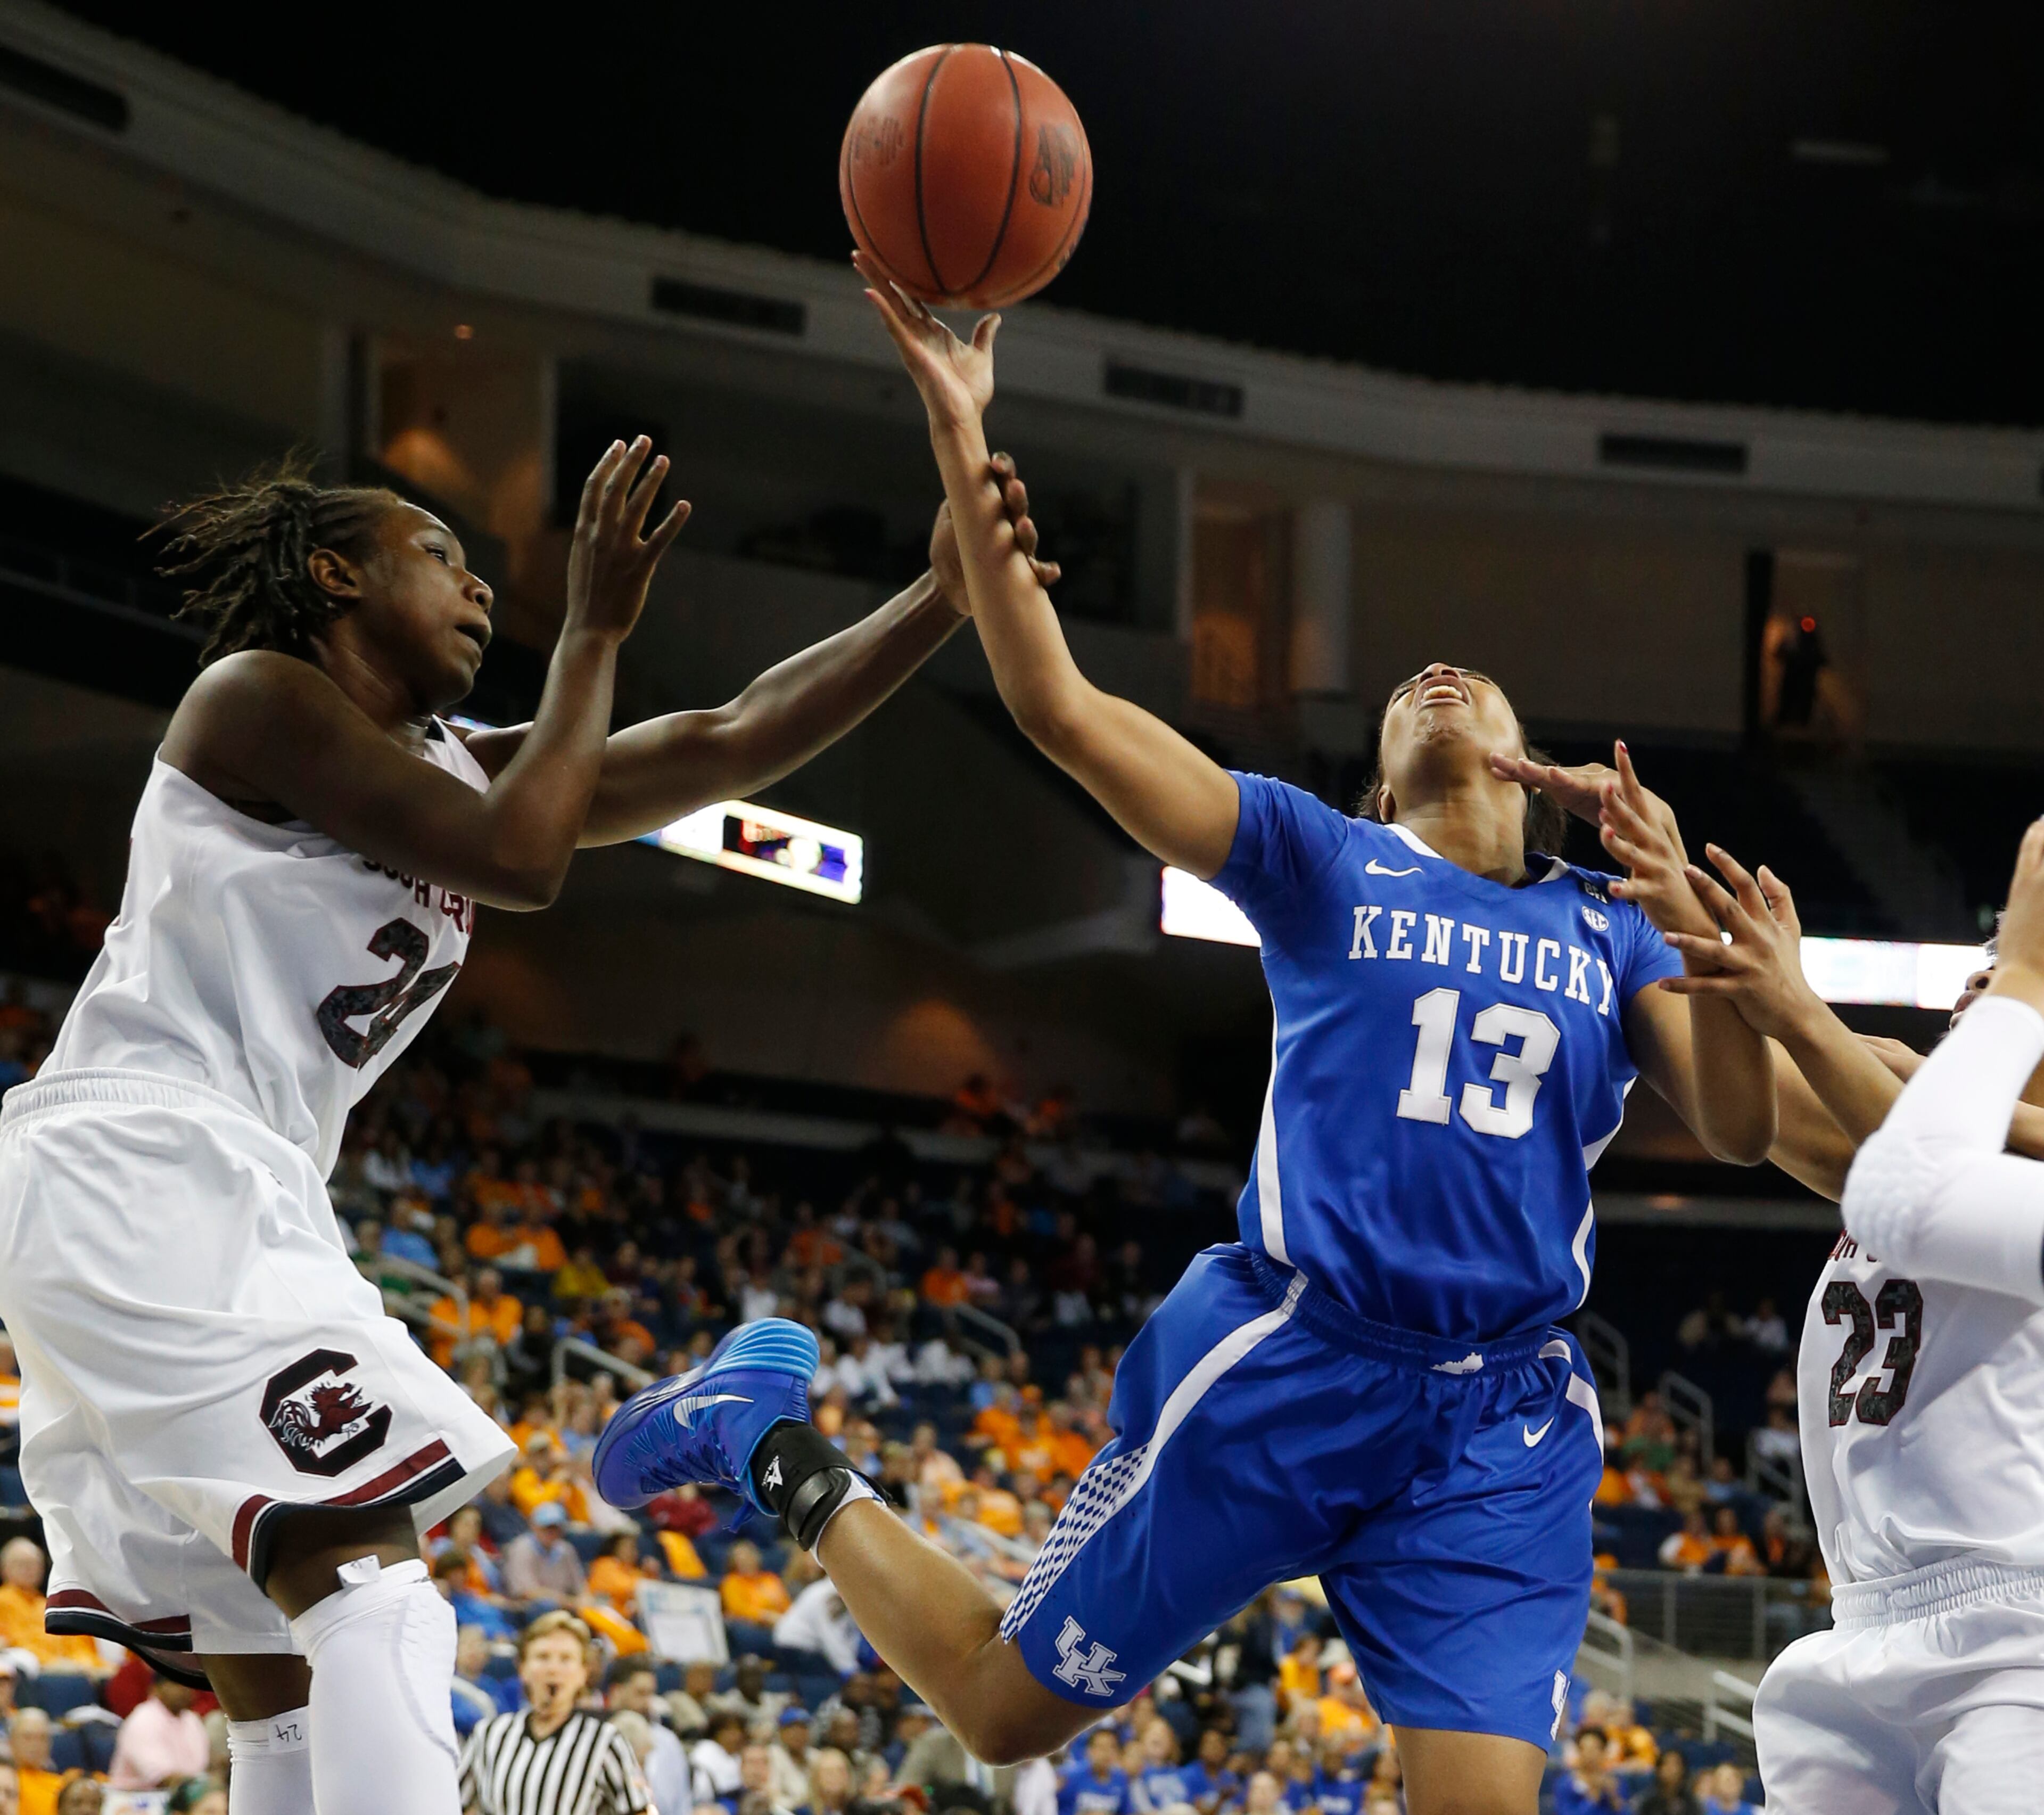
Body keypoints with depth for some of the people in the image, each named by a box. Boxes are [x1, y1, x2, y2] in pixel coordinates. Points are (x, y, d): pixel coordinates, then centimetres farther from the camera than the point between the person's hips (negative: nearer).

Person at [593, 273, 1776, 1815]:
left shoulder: (1610, 932, 14)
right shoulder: (1320, 863, 6)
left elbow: (1744, 1130, 1)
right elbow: (1060, 705, -4)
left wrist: (1692, 923, -13)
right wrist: (964, 447, -12)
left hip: (1504, 1426, 2)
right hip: (1282, 1366, -2)